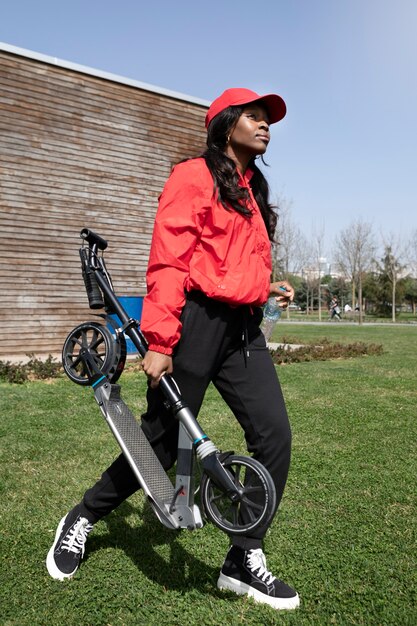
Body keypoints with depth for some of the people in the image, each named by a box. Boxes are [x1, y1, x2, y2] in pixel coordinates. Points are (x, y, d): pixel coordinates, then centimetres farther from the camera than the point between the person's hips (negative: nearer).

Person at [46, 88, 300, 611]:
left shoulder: (253, 191, 22)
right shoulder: (193, 177, -4)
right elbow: (168, 264, -13)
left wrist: (268, 289, 11)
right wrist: (160, 341, -20)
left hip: (244, 329, 8)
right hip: (196, 322, -7)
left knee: (274, 434, -5)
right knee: (162, 442, 2)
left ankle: (244, 561, 11)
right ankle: (82, 519, 28)